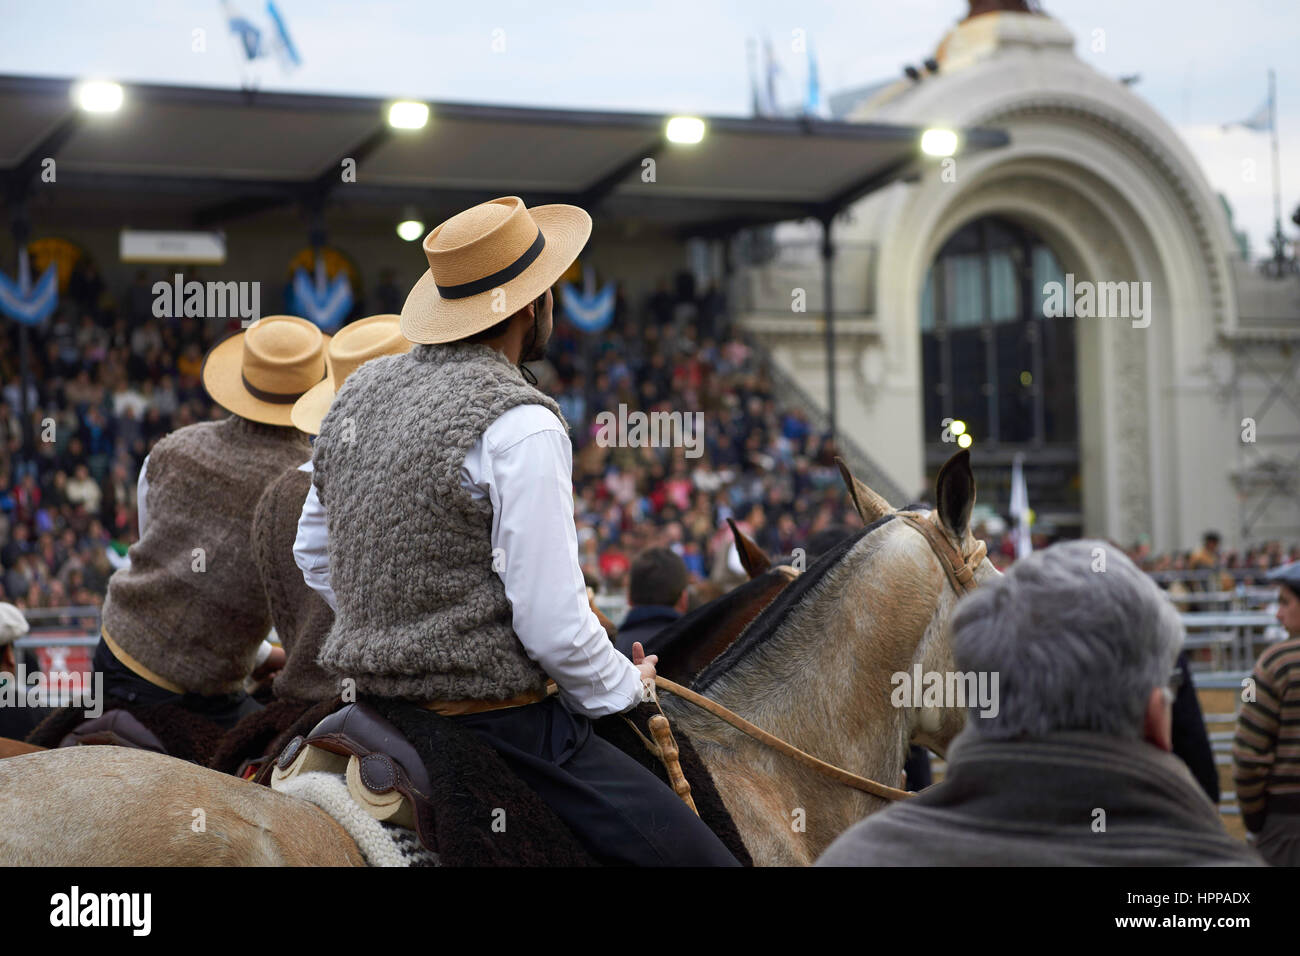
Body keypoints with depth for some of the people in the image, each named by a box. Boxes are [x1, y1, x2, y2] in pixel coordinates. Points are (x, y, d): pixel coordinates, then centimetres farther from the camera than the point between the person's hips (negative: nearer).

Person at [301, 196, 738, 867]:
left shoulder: (359, 392, 8)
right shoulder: (520, 426, -18)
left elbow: (317, 559, 18)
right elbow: (553, 627, -19)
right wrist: (625, 687, -2)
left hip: (374, 703, 9)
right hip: (498, 724, -9)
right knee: (702, 857, -10)